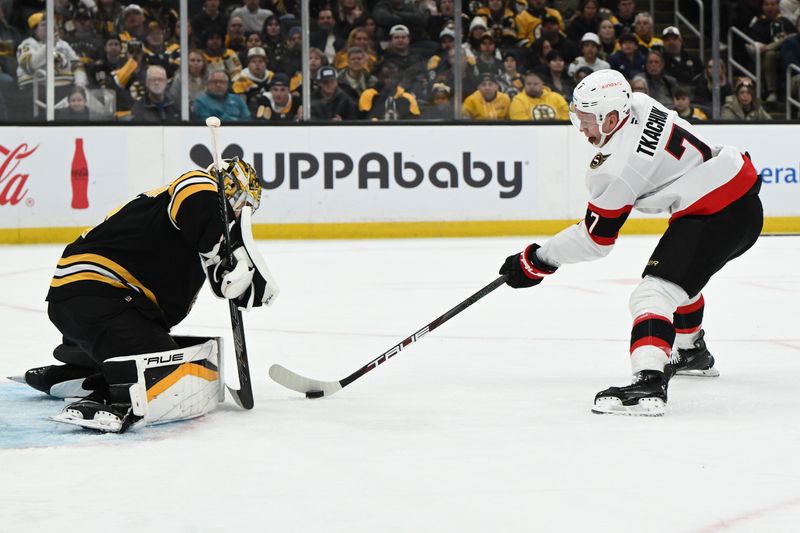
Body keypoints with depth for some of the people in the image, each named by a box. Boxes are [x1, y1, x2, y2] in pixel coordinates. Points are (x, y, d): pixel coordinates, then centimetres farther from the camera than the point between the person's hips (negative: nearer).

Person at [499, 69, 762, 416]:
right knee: (680, 270, 34)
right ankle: (692, 353, 54)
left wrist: (536, 261, -2)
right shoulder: (638, 104, 3)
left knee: (653, 293, -20)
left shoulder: (615, 168, -18)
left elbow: (595, 239, -9)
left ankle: (648, 384, -40)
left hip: (714, 215, -11)